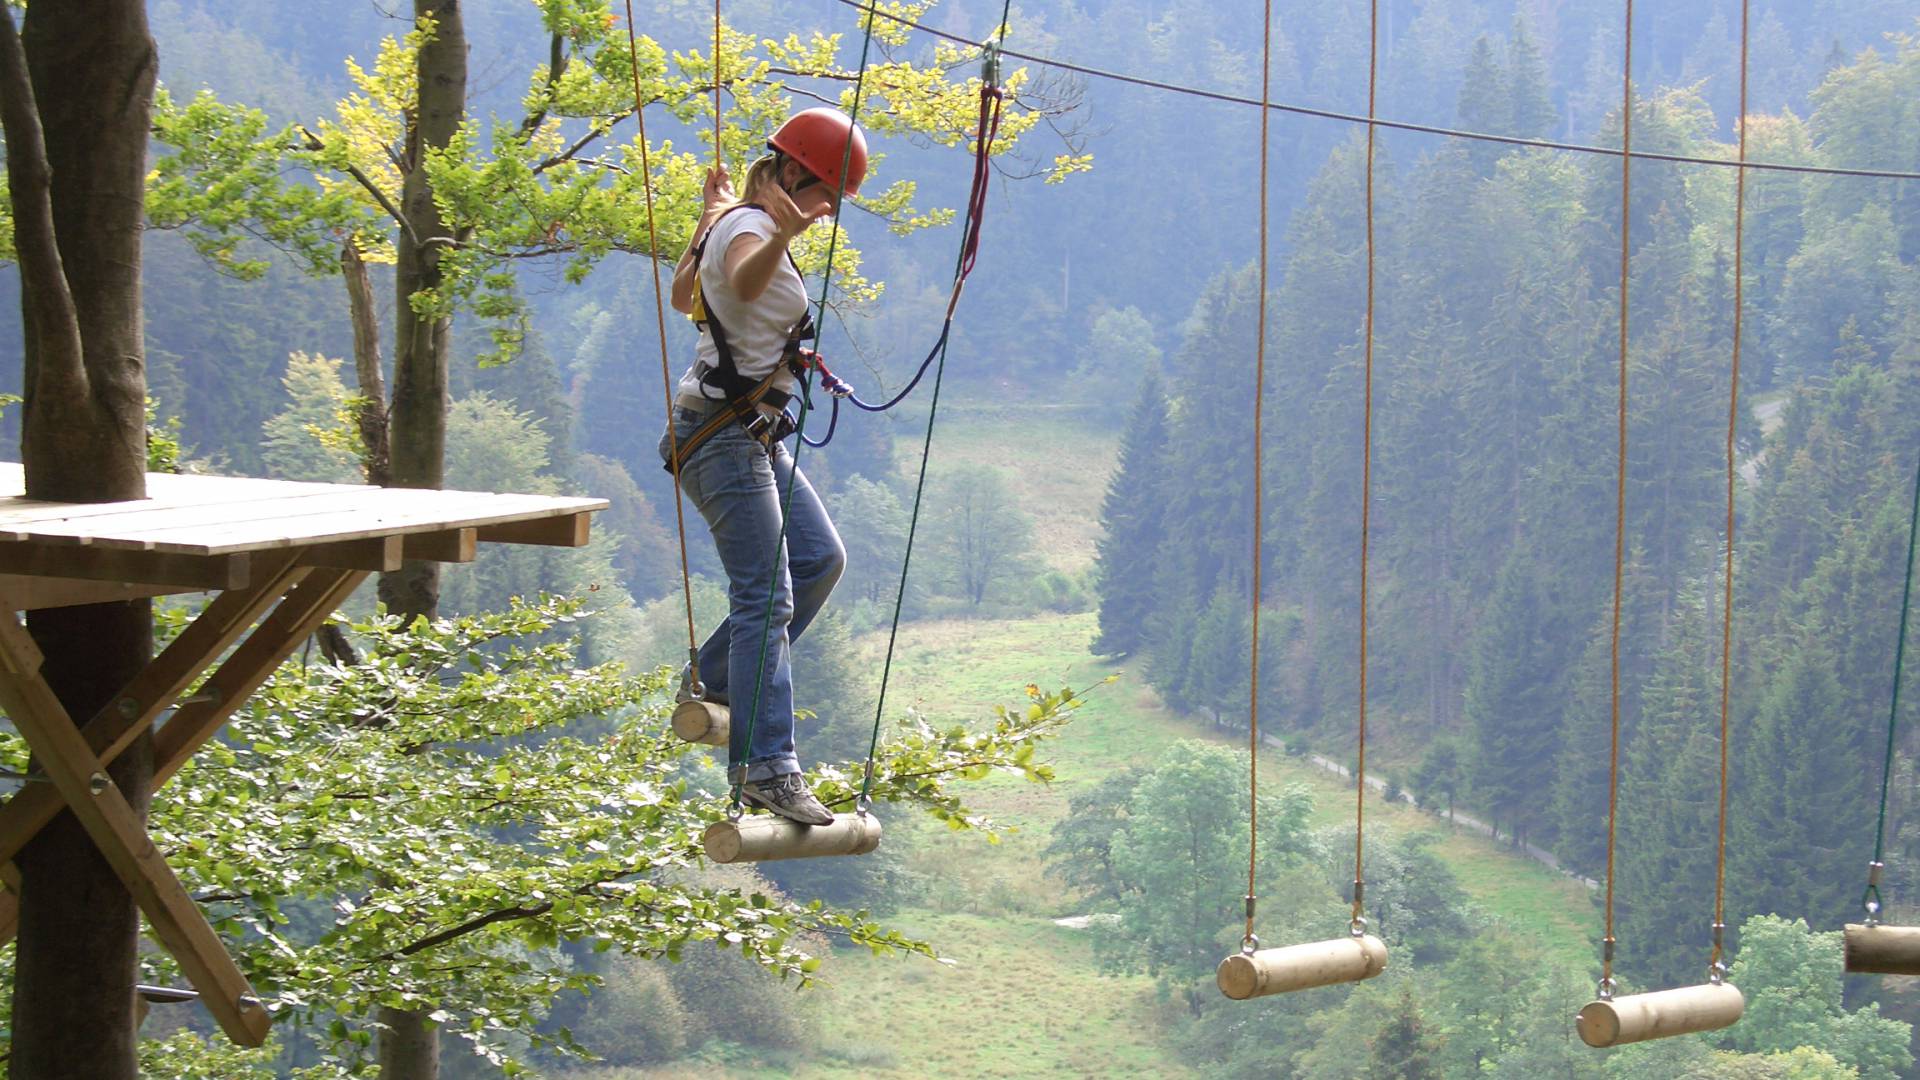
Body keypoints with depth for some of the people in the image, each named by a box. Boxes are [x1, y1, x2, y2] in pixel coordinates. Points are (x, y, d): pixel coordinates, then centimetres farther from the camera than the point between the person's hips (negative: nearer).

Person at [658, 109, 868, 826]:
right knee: (766, 597, -14)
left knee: (820, 559, 12)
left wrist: (708, 216, 41)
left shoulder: (732, 224, 14)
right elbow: (745, 282, -41)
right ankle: (765, 768, -17)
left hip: (751, 434, 10)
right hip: (724, 434, -10)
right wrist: (783, 236, -61)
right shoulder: (749, 227, -16)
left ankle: (715, 678, 21)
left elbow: (683, 297, 31)